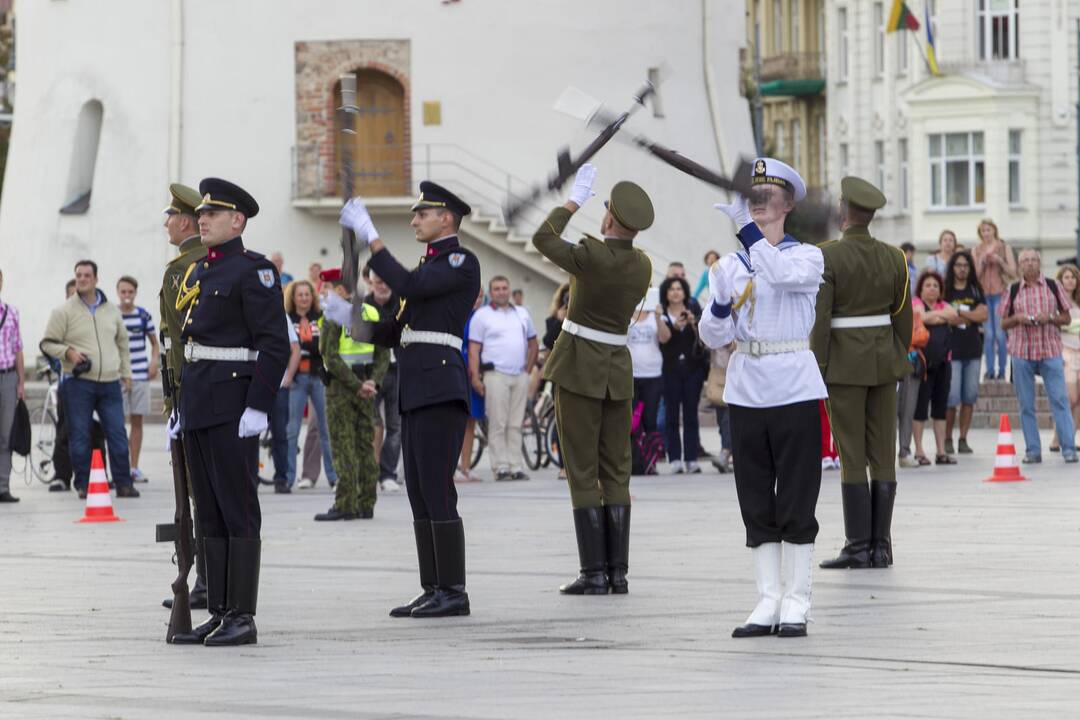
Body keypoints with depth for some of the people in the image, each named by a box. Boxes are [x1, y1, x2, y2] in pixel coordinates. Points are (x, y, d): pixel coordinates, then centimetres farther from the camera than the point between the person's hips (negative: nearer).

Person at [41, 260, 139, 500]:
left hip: (110, 382, 3)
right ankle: (83, 484, 7)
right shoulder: (64, 312, 0)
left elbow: (122, 343, 23)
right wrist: (67, 352, -16)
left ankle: (123, 483, 5)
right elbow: (48, 343, 1)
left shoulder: (111, 311, 12)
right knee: (79, 436, -1)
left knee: (118, 435, 0)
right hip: (78, 383, -3)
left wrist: (126, 373, 19)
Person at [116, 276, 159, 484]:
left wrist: (154, 362, -2)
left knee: (137, 421, 6)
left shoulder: (143, 315, 5)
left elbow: (155, 343, 15)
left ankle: (134, 467, 12)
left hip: (140, 375, 2)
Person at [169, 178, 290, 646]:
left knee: (238, 511, -7)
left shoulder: (253, 271, -9)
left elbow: (275, 345, -14)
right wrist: (179, 406, 19)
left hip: (233, 406, -9)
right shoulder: (198, 273, 18)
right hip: (198, 407, 9)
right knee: (210, 514, 9)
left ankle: (243, 619, -5)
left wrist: (258, 408, -20)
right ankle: (219, 614, 12)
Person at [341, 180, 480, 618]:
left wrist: (369, 237, -17)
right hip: (415, 393, 10)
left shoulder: (462, 262, -6)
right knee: (420, 496, 8)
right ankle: (434, 591, 10)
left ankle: (453, 593, -8)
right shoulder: (431, 265, 22)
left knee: (437, 493, -10)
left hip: (441, 390, -10)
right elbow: (399, 333, 21)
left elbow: (407, 286, -21)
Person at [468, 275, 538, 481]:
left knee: (516, 425, 5)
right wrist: (475, 377, -11)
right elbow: (473, 349, -3)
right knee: (498, 424, -7)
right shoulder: (481, 315, 2)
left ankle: (516, 466, 6)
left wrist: (528, 369, 13)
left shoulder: (522, 314, 16)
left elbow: (533, 343, 24)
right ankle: (501, 466, -6)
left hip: (520, 377, 4)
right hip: (496, 375, -4)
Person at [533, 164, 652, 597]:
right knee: (615, 473, 7)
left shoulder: (590, 256, -17)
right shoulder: (643, 265, 2)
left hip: (578, 366, -5)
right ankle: (618, 573, 2)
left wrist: (576, 198, 7)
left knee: (582, 473, -4)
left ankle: (594, 573, -8)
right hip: (618, 369, 5)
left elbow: (542, 240, 0)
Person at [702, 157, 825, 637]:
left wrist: (746, 226, -31)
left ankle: (796, 603, 3)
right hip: (746, 393, 4)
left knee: (796, 500, -1)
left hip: (795, 389, -4)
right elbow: (713, 337, 5)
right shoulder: (729, 265, 8)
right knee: (756, 502, 6)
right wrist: (721, 305, -16)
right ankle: (767, 601, 10)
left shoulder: (806, 257, -1)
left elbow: (782, 273, -25)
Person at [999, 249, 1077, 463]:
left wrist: (1049, 318, -11)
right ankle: (1032, 451, 6)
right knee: (1026, 404, 2)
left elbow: (1067, 318, 8)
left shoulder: (1053, 287, 6)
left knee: (1060, 400, -7)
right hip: (1022, 351, 1)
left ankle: (1068, 448, -8)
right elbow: (1004, 323, 11)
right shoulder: (1013, 291, 7)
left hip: (1051, 351, -1)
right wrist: (1018, 318, -9)